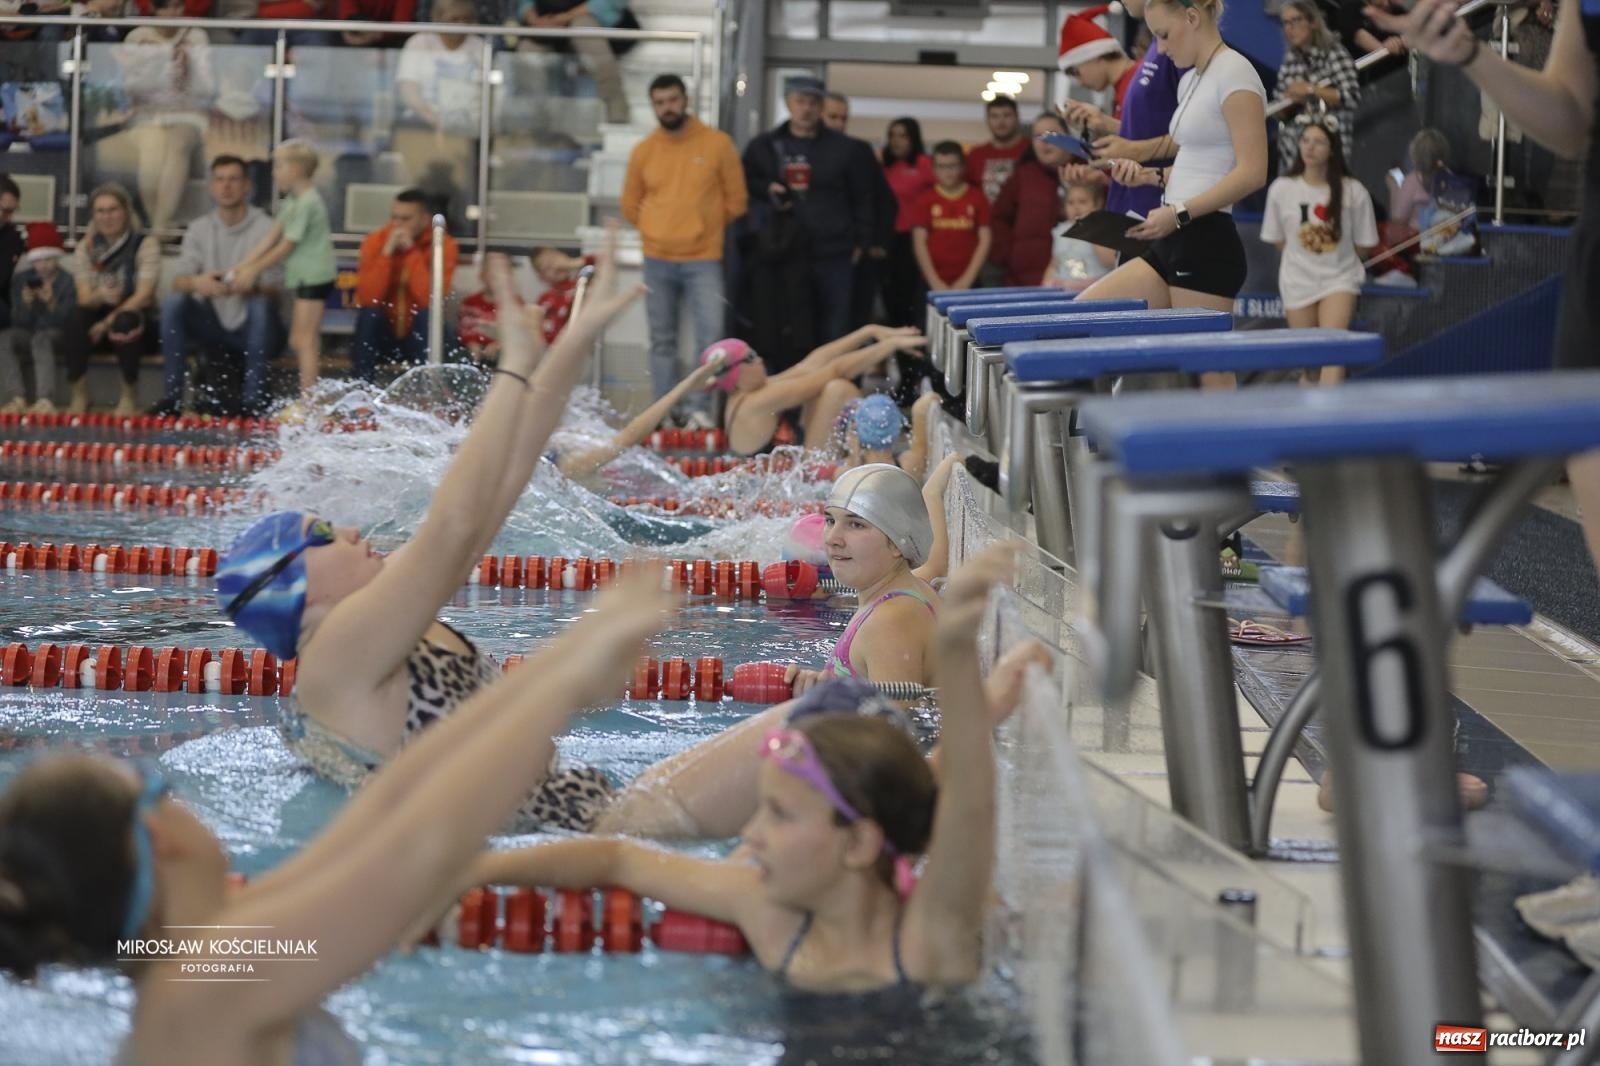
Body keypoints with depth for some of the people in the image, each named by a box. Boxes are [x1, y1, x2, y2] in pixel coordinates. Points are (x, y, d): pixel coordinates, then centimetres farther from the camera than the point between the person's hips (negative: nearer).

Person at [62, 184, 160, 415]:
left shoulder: (145, 244, -6)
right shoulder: (86, 248, 5)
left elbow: (144, 296, -14)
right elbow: (84, 298, -5)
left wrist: (108, 322, -23)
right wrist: (100, 296, -30)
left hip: (135, 323, -3)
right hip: (99, 321, 3)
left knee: (124, 321, -38)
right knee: (75, 317, -31)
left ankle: (130, 395, -18)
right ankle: (79, 394, -21)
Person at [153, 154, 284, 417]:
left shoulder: (266, 228, -8)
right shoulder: (199, 229, 4)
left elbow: (274, 288, -16)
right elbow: (179, 280, -6)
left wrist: (251, 287, -41)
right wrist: (196, 283, -32)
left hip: (253, 330, -3)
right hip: (212, 326, 3)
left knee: (261, 306, -34)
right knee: (172, 303, -21)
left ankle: (254, 398, -30)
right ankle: (172, 395, -19)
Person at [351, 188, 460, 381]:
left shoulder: (444, 245, -13)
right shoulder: (375, 241, -9)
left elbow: (430, 299, -27)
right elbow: (368, 298, -22)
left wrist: (412, 252, -28)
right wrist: (387, 252, -27)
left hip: (422, 336, -1)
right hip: (383, 334, 1)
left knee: (428, 313, -30)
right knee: (368, 312, -29)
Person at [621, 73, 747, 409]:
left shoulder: (717, 144, -2)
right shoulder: (644, 151, 5)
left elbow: (736, 200, 4)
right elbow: (630, 205, 16)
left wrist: (708, 229, 8)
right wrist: (660, 229, 11)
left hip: (704, 259, -3)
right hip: (657, 260, 3)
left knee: (710, 340, -13)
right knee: (662, 341, 7)